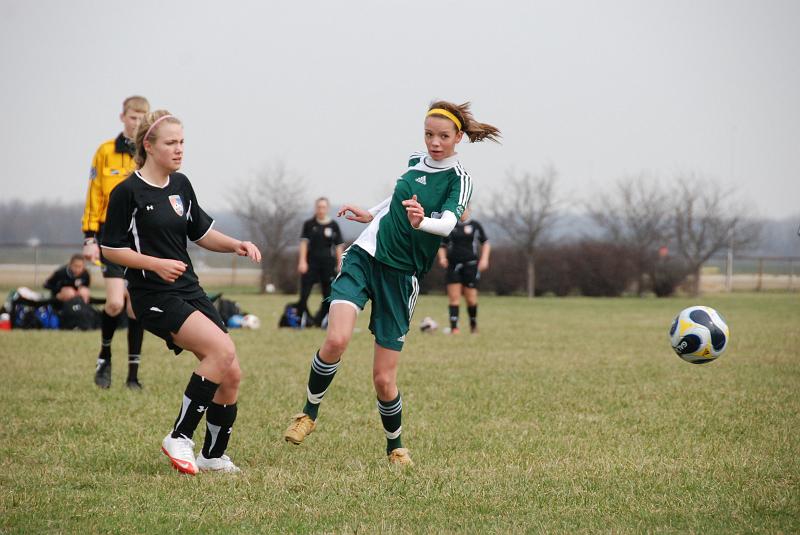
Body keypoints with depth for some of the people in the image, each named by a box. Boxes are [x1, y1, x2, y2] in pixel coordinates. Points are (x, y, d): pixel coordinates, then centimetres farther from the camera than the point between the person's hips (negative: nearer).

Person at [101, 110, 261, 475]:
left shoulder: (181, 185, 11)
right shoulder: (128, 192, -9)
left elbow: (201, 233, 20)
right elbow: (111, 249, -7)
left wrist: (236, 245, 2)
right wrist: (156, 263, -19)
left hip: (189, 291, 8)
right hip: (153, 296, -8)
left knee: (231, 375, 1)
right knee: (222, 349, -26)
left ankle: (213, 456, 19)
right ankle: (179, 438, -16)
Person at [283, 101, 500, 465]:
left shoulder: (458, 180, -7)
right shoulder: (416, 161, 7)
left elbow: (448, 223, -27)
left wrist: (422, 222, -47)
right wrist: (372, 215, 33)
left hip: (401, 277, -3)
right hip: (364, 256, 3)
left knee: (383, 379, -3)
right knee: (336, 341, -24)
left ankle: (395, 446, 23)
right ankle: (309, 414, -3)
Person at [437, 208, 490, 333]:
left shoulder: (475, 226, 5)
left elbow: (485, 243, 11)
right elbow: (442, 245, 14)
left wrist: (484, 259, -2)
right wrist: (442, 257, -5)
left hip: (470, 265, -1)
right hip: (453, 266, 1)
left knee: (471, 298, -2)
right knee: (454, 298, -6)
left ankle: (473, 324, 21)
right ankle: (454, 327, -5)